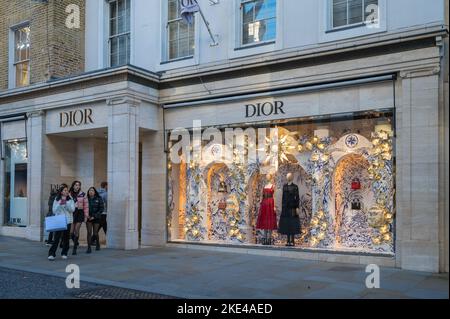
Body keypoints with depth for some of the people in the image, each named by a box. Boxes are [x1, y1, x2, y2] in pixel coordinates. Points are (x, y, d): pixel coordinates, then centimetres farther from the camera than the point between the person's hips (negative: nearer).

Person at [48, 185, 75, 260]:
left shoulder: (70, 200, 6)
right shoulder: (56, 200, 6)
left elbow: (72, 209, -5)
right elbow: (54, 210, 2)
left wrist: (66, 203, -14)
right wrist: (59, 204, -11)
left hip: (67, 221, 1)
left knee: (66, 238, 5)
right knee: (56, 238, -8)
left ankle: (64, 253, 16)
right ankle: (51, 254, -7)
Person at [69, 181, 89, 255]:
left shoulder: (83, 194, 1)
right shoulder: (69, 194, 3)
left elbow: (86, 205, 2)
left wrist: (86, 215, -1)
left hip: (80, 213, -1)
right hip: (71, 213, 1)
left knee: (76, 230, -4)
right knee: (71, 231, -2)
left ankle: (75, 248, 6)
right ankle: (76, 242, 28)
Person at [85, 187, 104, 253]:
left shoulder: (99, 199, -2)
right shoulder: (86, 199, 1)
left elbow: (101, 209, -4)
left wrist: (94, 216, -11)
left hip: (96, 218, -1)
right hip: (88, 218, 1)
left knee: (95, 233, 4)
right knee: (89, 233, -7)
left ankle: (97, 243, 32)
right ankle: (89, 248, -3)